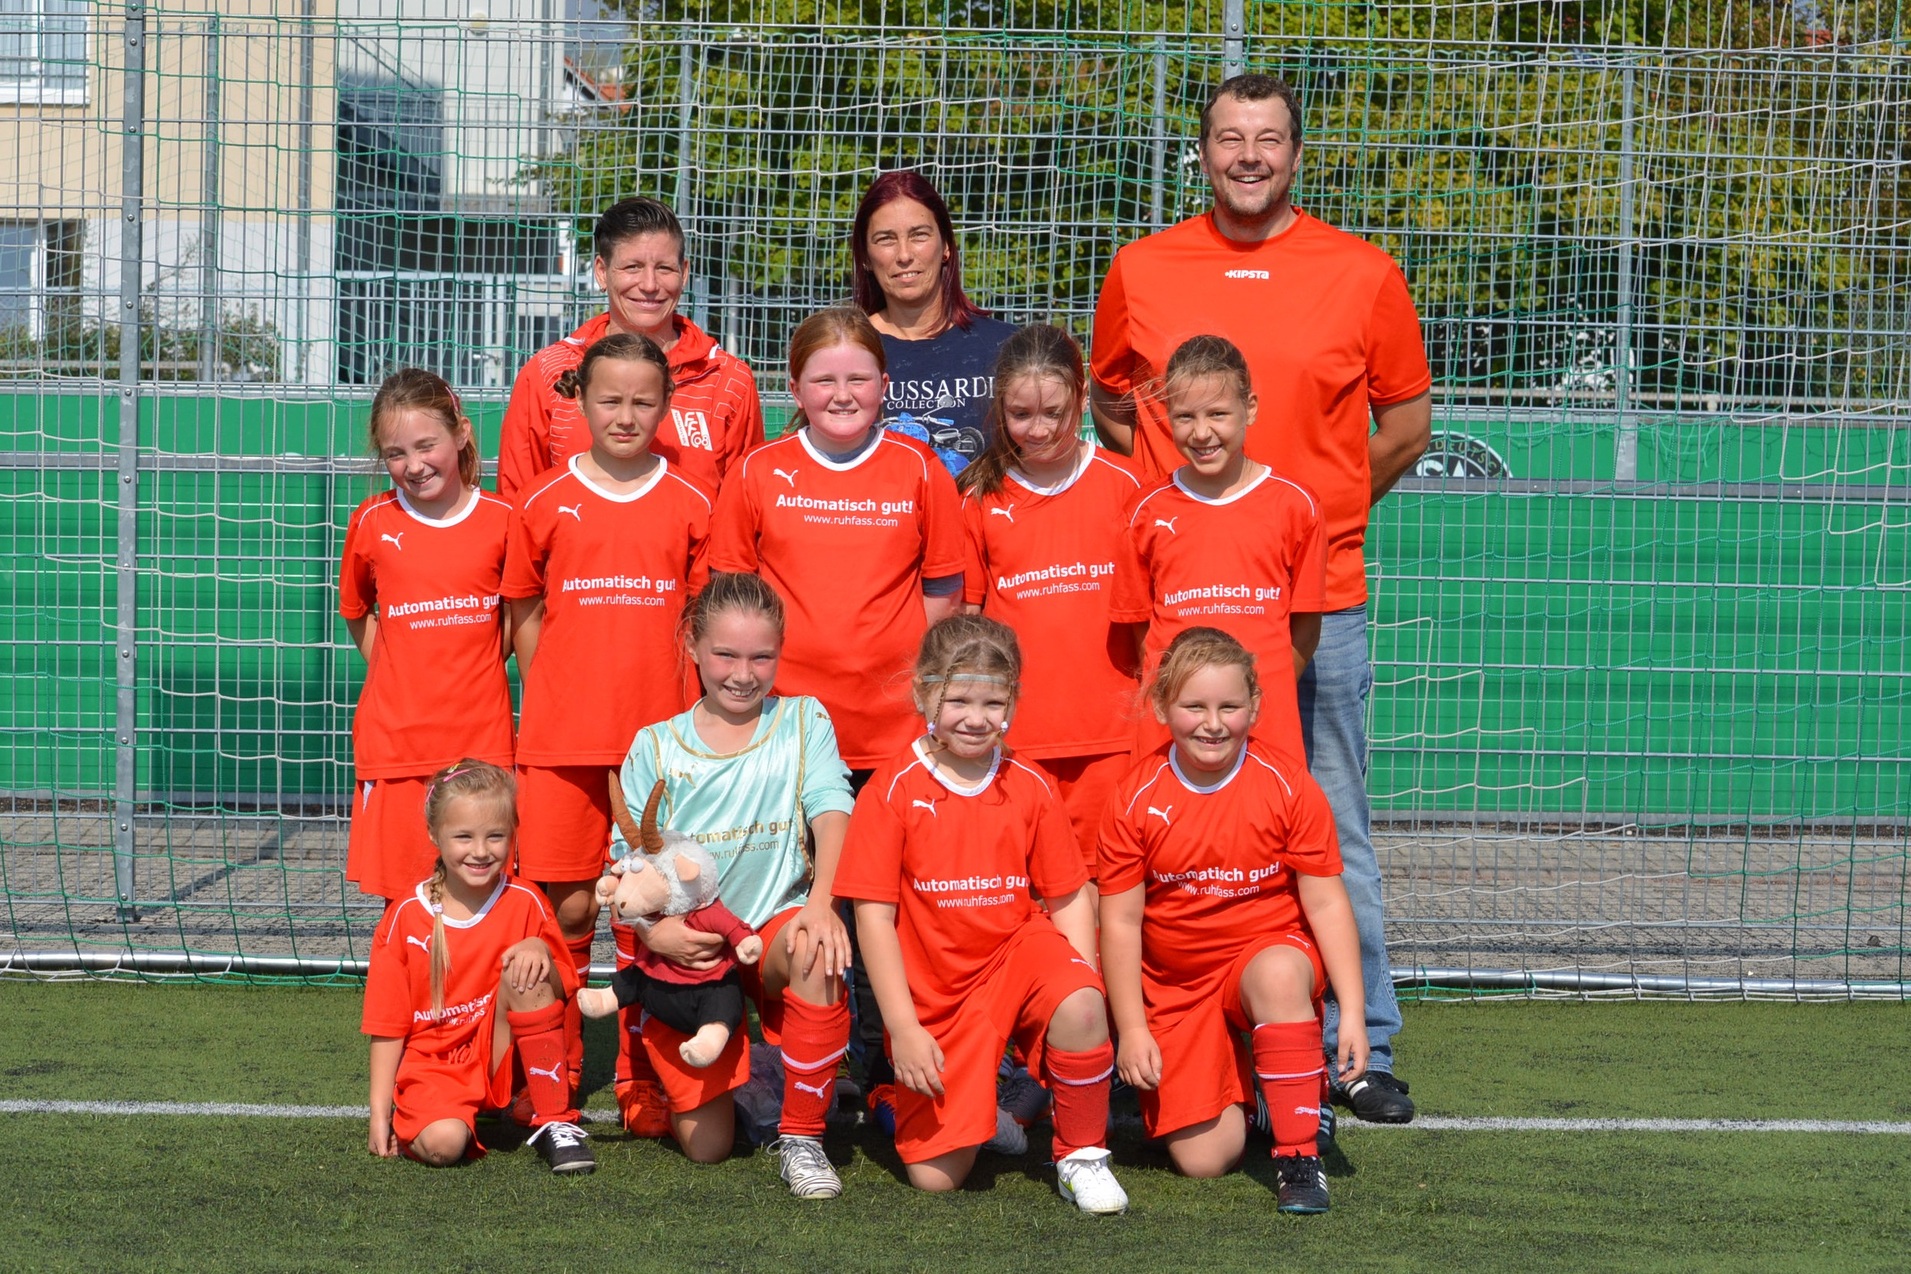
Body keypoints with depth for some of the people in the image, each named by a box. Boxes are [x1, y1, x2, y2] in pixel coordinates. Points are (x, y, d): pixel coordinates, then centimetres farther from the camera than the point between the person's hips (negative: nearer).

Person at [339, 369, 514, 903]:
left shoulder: (501, 519, 1)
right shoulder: (373, 522, 2)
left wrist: (470, 671, 4)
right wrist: (399, 675, 5)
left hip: (481, 740, 0)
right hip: (395, 739, 0)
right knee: (404, 900, 1)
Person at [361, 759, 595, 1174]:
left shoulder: (526, 906, 0)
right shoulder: (405, 917, -3)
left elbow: (560, 993, 0)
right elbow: (388, 1023, 1)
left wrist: (539, 950, -22)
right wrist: (380, 1111, -3)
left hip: (503, 1058, 1)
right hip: (432, 1065, -1)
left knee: (526, 970, -25)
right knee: (441, 1143, -33)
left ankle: (555, 1122, -17)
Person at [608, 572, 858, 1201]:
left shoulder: (803, 722, 4)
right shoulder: (655, 747, 5)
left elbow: (833, 814, -10)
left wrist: (821, 900, -30)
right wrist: (652, 929, -19)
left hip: (772, 925, 0)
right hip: (681, 947, 0)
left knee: (816, 951, -39)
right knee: (706, 1145, -6)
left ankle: (802, 1137, -21)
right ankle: (648, 1077, 33)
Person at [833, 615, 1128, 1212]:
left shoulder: (1029, 789, 2)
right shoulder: (892, 793, -7)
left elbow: (1068, 899, 4)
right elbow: (874, 915, -8)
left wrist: (1086, 989, -12)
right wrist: (903, 1028, -14)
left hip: (1017, 954, 2)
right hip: (934, 996, -2)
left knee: (1080, 1006, -34)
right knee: (935, 1178, -9)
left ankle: (1081, 1155, -11)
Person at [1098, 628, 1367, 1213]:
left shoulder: (1288, 789, -10)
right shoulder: (1137, 800, -8)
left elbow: (1326, 902, -8)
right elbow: (1120, 920, -4)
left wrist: (1352, 1010, -14)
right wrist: (1131, 1029, -8)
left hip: (1268, 951, -1)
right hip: (1173, 985, 1)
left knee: (1278, 974, -40)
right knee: (1203, 1160, -12)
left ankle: (1299, 1154, -25)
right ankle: (1233, 1086, 26)